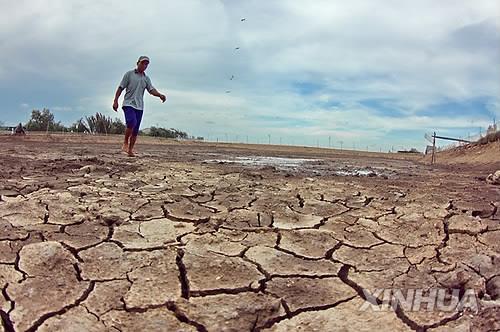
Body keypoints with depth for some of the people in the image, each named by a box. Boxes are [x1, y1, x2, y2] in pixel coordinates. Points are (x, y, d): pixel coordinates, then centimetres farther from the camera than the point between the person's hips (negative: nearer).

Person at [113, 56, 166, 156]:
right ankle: (125, 143, -9)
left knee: (136, 130, 2)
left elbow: (151, 90, 0)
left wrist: (160, 95, -21)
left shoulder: (146, 78, 14)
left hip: (139, 106, 4)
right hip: (128, 104, -4)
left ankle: (130, 150, 11)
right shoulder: (129, 74, 3)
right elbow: (121, 88, 2)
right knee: (131, 122, -27)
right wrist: (115, 101, -5)